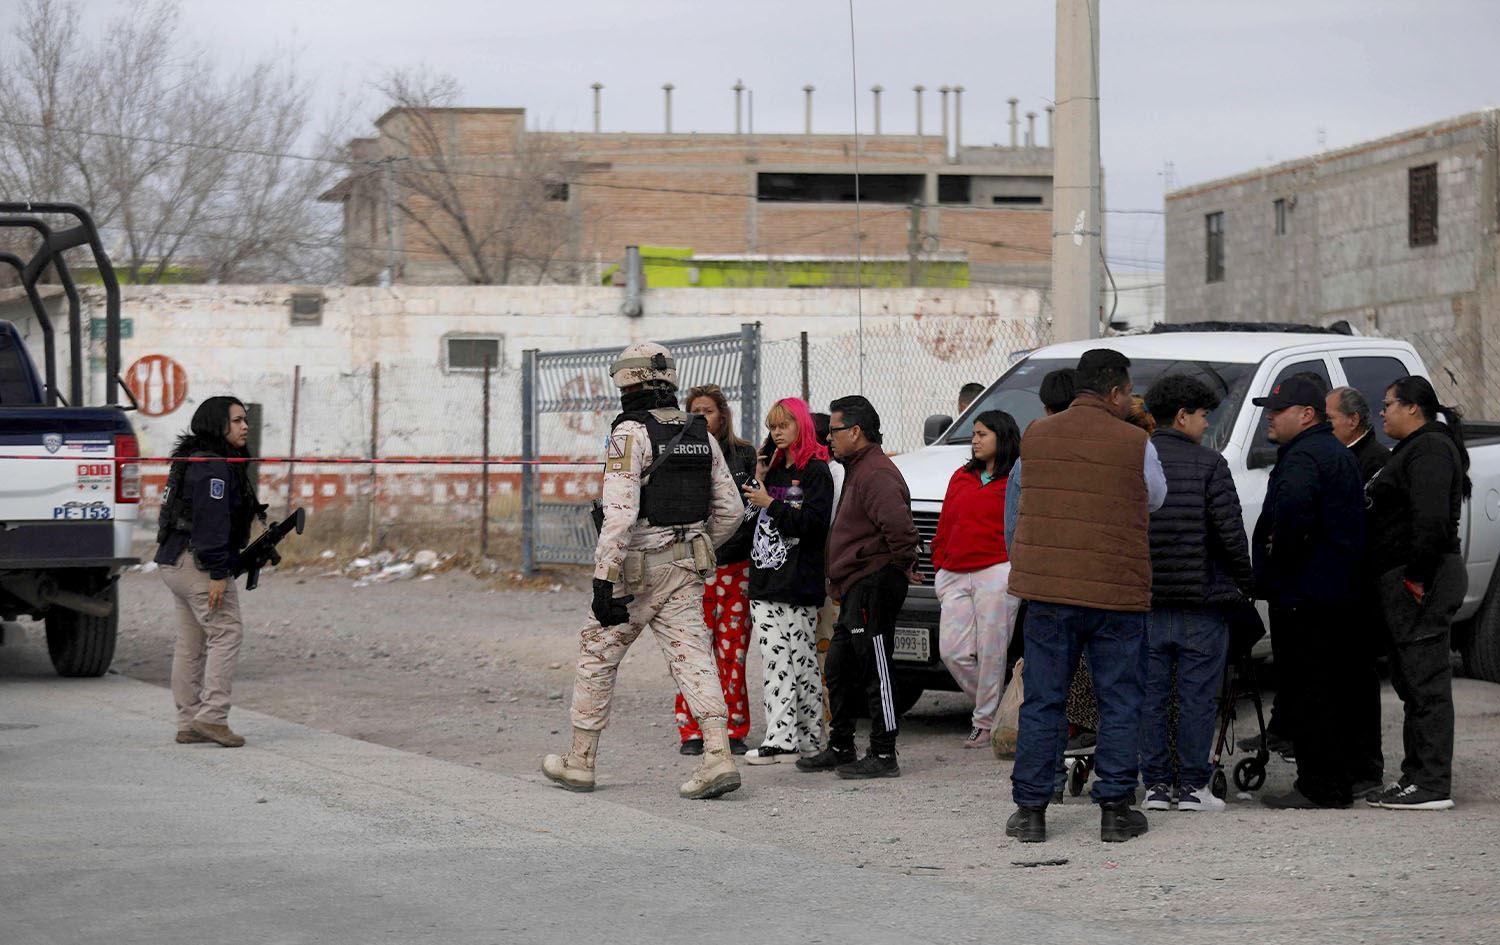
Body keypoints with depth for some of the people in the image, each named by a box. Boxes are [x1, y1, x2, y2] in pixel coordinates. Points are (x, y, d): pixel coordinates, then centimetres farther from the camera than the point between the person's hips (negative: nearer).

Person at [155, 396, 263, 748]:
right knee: (227, 632, -9)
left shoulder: (194, 461, 18)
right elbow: (211, 521, -21)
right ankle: (211, 716, -13)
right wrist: (218, 573, -23)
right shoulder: (213, 466, -15)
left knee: (191, 643, 10)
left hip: (176, 561, 10)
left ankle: (189, 724, 11)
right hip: (198, 562, -10)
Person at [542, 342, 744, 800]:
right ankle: (718, 757, -17)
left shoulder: (630, 434, -13)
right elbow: (730, 510, 12)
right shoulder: (701, 435, 9)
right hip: (685, 571, 5)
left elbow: (620, 513, -22)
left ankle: (580, 761, 18)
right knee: (692, 658, 0)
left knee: (597, 655, 10)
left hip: (635, 568, -5)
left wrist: (604, 579, -23)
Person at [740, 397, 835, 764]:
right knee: (773, 659, 1)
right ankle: (780, 738, 0)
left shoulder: (816, 471, -4)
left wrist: (770, 503, -14)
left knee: (801, 660, -4)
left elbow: (812, 522, -16)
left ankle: (809, 736, -1)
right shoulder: (775, 470, 20)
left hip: (798, 583, -7)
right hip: (766, 582, 7)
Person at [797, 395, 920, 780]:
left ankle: (883, 755, -5)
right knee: (840, 669, 16)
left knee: (875, 672, -8)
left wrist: (902, 563, -18)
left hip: (874, 586, -11)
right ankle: (839, 748, 24)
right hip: (857, 589, 11)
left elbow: (899, 524, -30)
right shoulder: (859, 470, 20)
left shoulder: (876, 474, -17)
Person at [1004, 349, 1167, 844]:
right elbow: (1156, 499, 10)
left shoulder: (1035, 437, 4)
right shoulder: (1136, 444, -5)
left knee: (1042, 702, 7)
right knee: (1119, 704, 7)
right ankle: (1115, 809, 8)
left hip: (1047, 588, 3)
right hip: (1117, 594, -3)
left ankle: (1030, 808, 7)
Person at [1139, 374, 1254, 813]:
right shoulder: (1209, 464, -6)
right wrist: (1244, 581, 6)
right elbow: (1231, 532, -9)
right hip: (1202, 598, -3)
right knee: (1198, 696, 3)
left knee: (1151, 695, 8)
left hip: (1146, 600, 3)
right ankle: (1192, 785, 4)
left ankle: (1156, 783, 10)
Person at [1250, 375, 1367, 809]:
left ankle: (1317, 786, -7)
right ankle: (1340, 781, 19)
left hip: (1301, 594, -10)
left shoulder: (1303, 456, -15)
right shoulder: (1339, 453, 19)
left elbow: (1293, 503, -35)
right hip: (1337, 591, 10)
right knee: (1336, 690, 14)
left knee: (1307, 691, -7)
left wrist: (1280, 549, -20)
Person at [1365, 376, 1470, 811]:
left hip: (1421, 583, -11)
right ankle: (1416, 776, 20)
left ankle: (1433, 786, -11)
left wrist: (1417, 575, -24)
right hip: (1406, 582, 11)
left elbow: (1431, 518, -23)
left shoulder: (1429, 449, -12)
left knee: (1425, 682, -11)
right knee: (1411, 681, 14)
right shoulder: (1415, 449, 21)